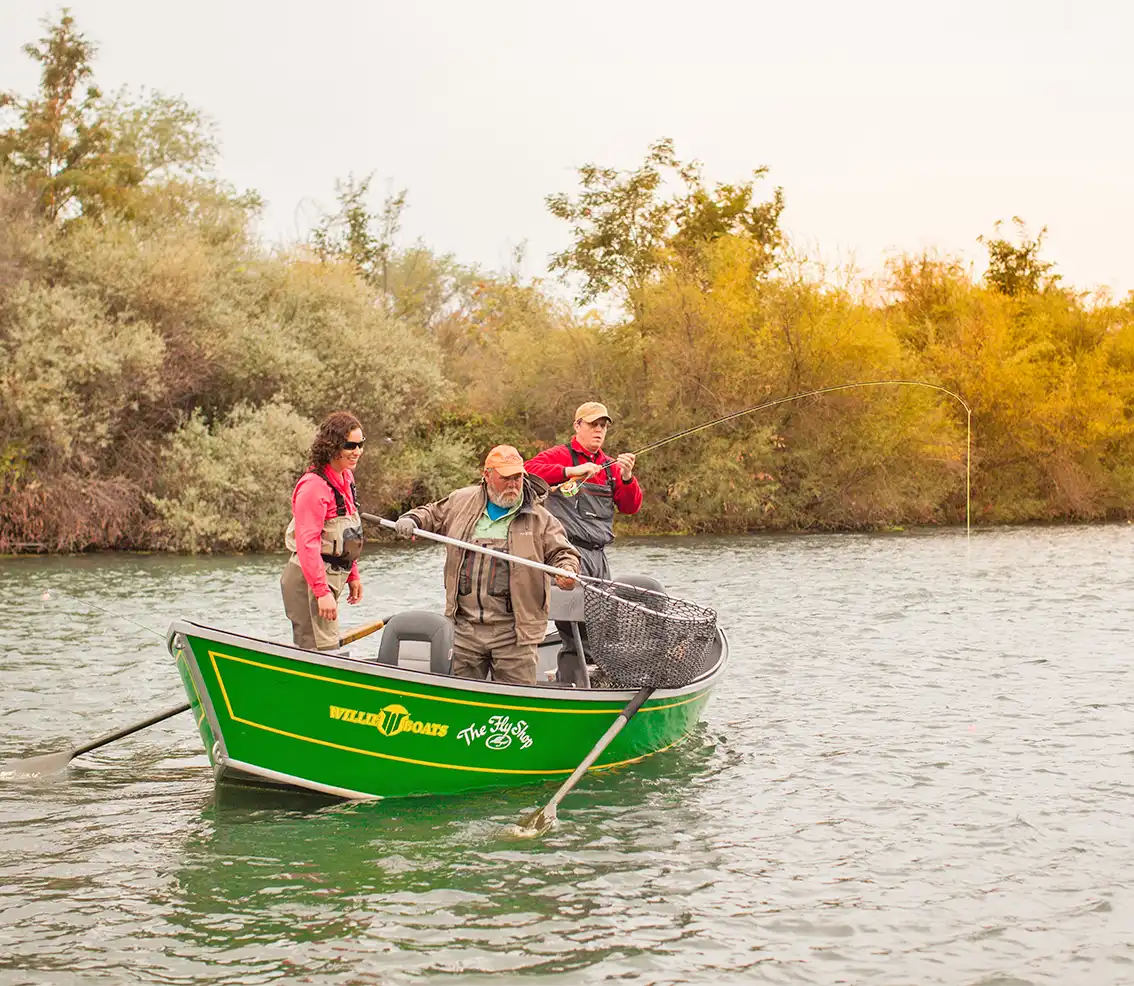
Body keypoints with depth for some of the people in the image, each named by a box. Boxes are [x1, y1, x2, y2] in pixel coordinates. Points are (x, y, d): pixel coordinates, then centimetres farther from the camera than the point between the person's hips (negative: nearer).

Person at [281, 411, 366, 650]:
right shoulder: (314, 485, -20)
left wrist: (353, 575, 19)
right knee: (322, 651, -11)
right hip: (309, 580, -10)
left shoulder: (346, 477, 10)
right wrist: (322, 591, -27)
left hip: (329, 577, 10)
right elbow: (307, 543, -24)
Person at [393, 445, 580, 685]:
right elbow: (431, 515, 25)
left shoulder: (539, 517, 3)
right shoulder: (461, 502, 10)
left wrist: (567, 569, -18)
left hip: (512, 631, -2)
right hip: (465, 627, 2)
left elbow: (561, 551, 4)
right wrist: (411, 520, 5)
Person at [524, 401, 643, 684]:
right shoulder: (559, 455, 1)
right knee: (577, 634, -16)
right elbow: (529, 470, -18)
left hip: (598, 555, 7)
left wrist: (627, 478, -8)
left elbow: (631, 506, 11)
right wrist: (571, 471, -24)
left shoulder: (611, 466, 19)